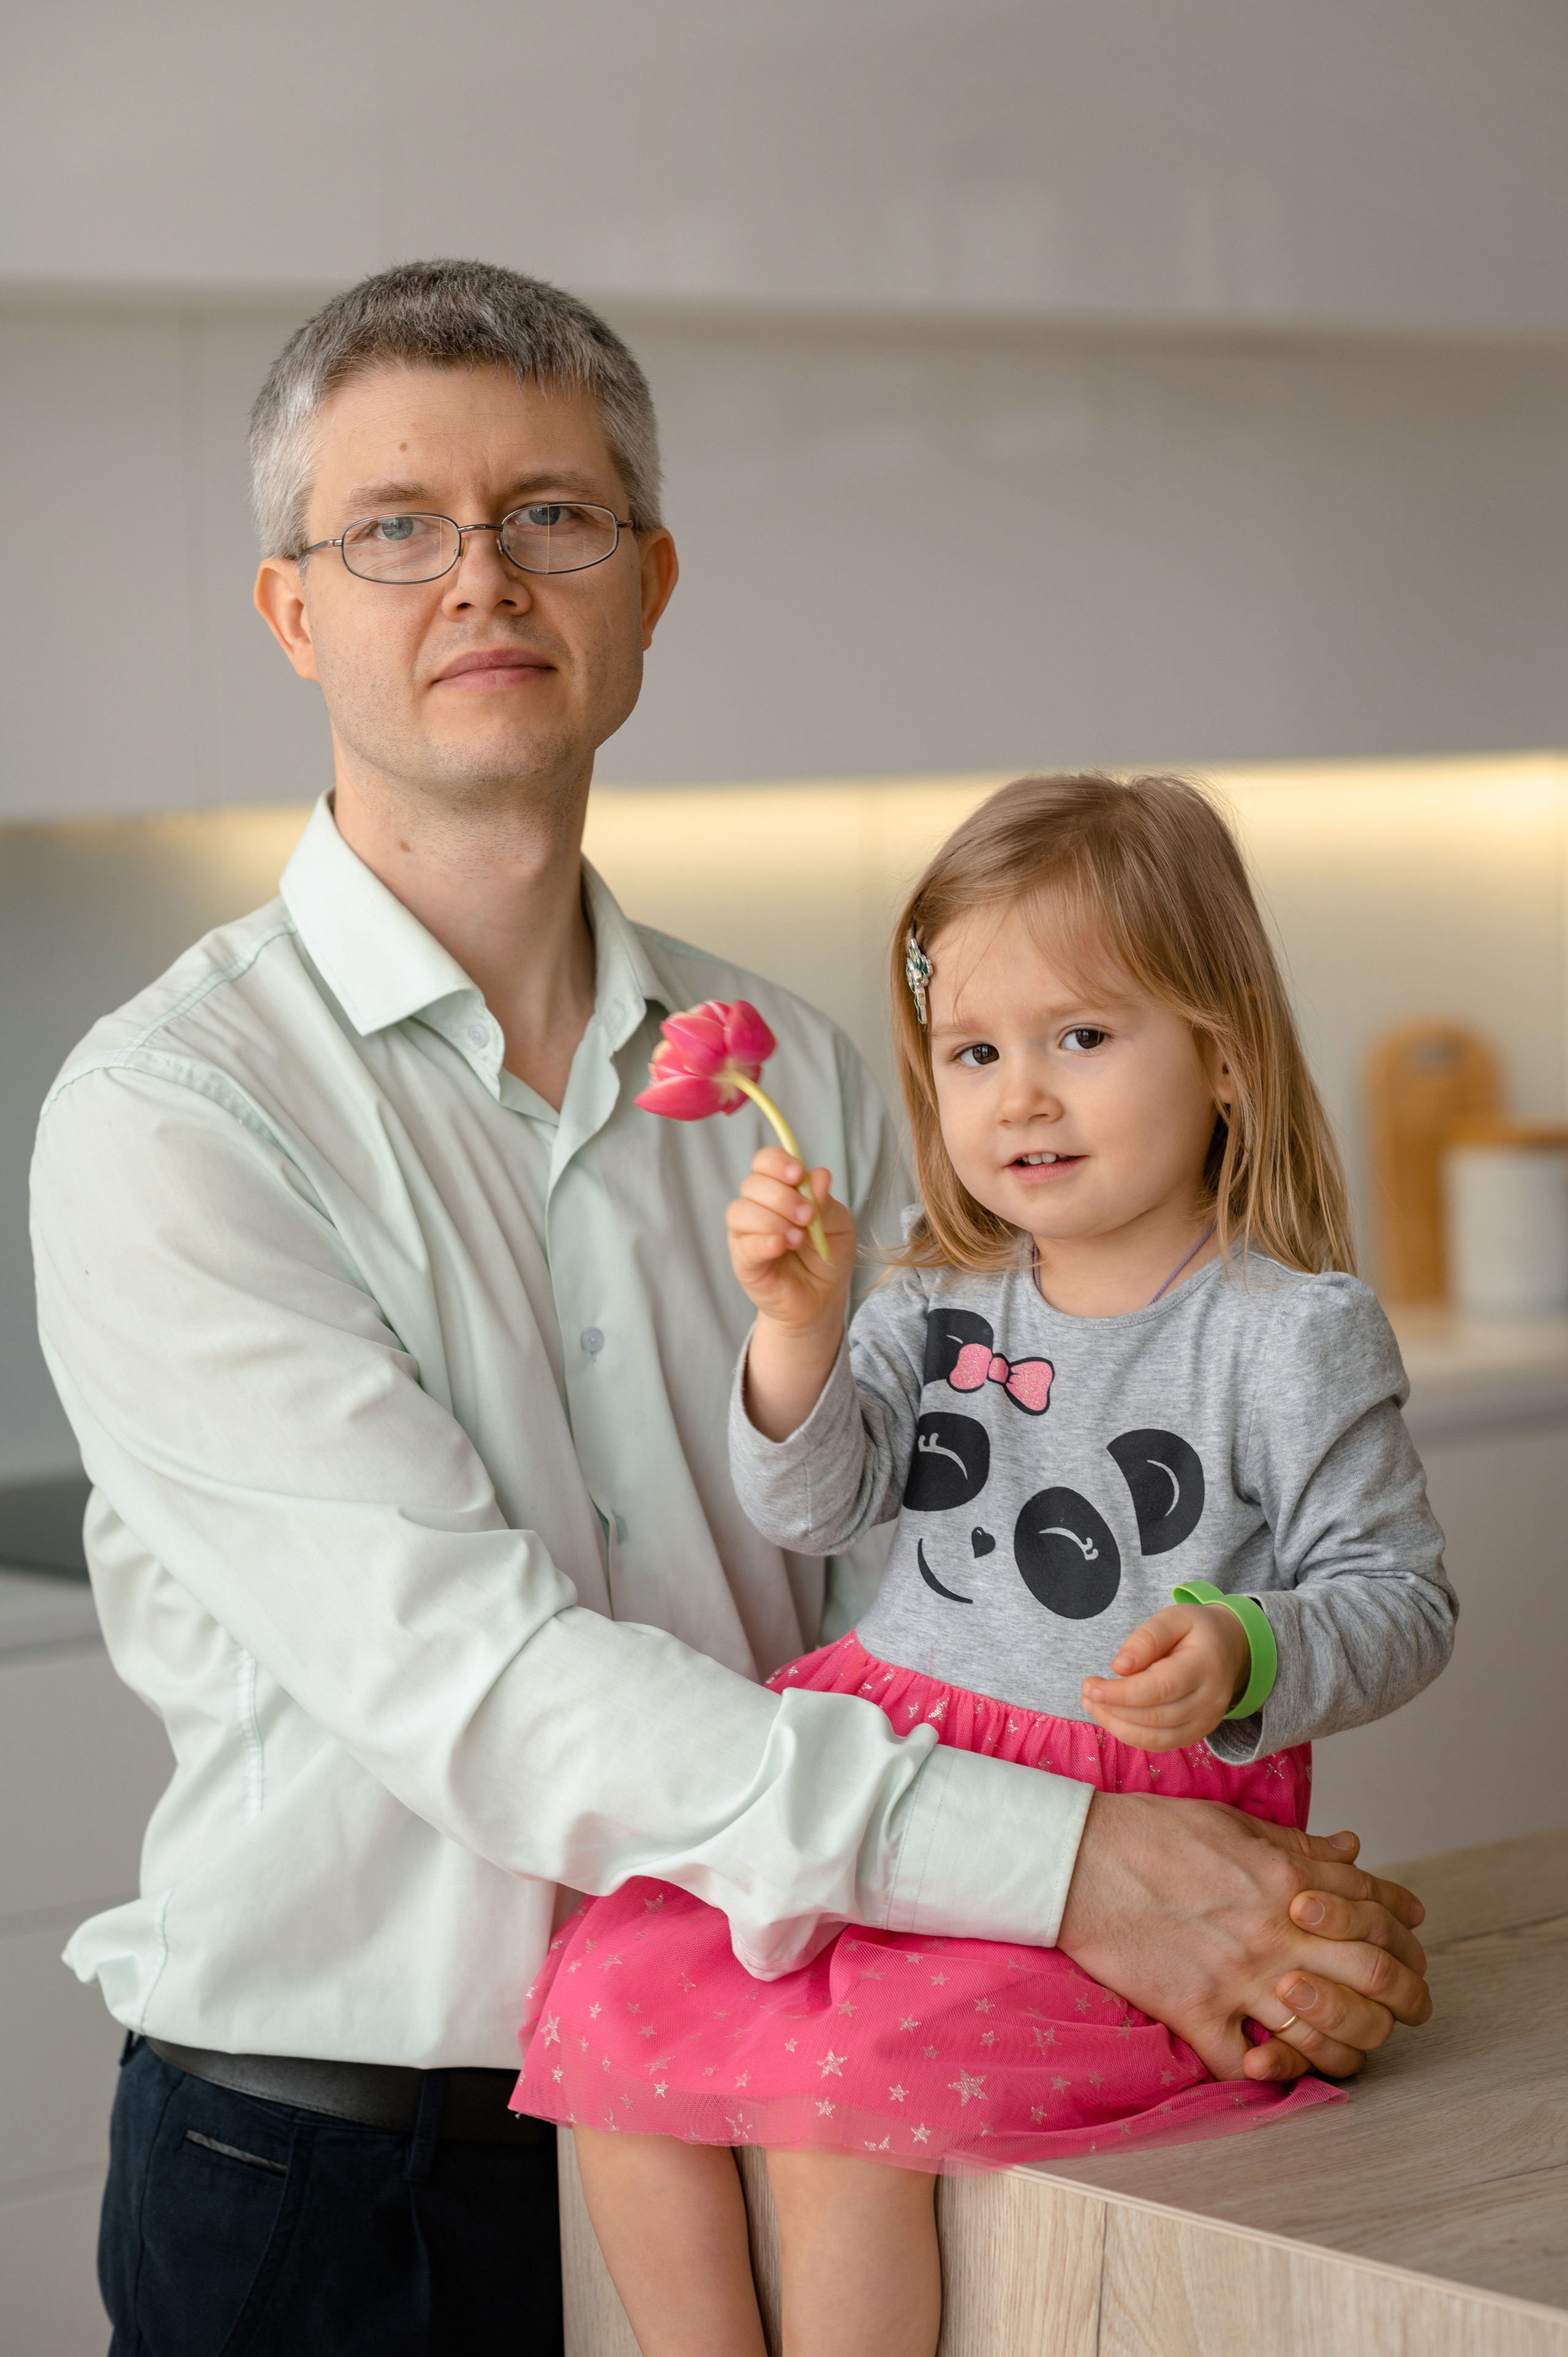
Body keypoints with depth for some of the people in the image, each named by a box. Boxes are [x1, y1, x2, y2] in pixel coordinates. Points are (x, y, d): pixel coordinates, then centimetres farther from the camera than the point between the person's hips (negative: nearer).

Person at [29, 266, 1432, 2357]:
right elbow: (465, 1676, -22)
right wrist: (1053, 1865, -29)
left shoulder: (797, 1082, 6)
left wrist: (1233, 1902, -15)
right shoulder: (168, 1120, -13)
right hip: (329, 2166, -4)